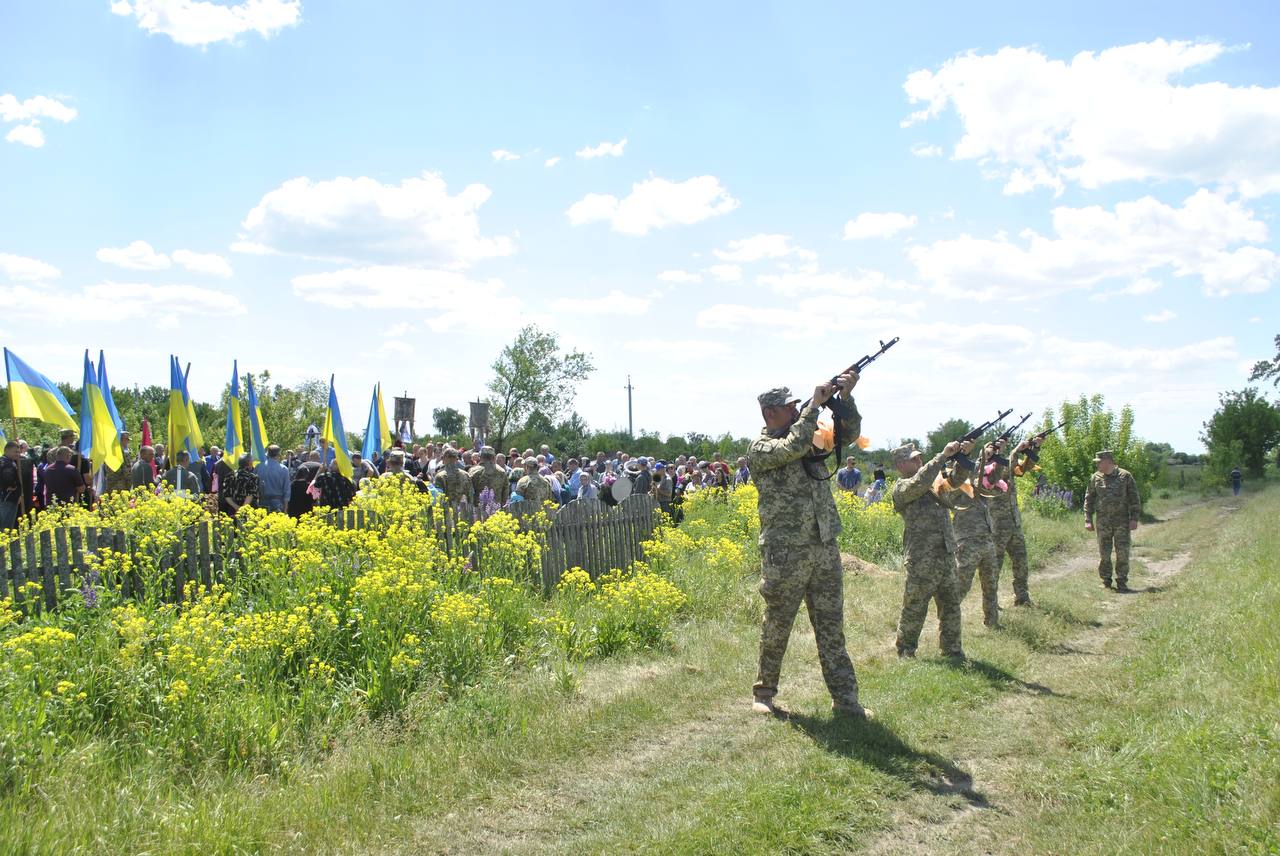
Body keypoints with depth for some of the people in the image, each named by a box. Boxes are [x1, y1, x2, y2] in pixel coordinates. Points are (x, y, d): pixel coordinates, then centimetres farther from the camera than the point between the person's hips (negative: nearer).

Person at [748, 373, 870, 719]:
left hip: (825, 548, 6)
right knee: (777, 626, 6)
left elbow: (850, 431, 13)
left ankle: (845, 699, 13)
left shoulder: (809, 435, 13)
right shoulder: (760, 448, -6)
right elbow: (793, 447, -24)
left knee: (831, 626, 8)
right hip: (785, 554, -6)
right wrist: (815, 404, -16)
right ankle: (764, 692, 22)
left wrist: (844, 397, -4)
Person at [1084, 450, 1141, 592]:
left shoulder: (1125, 476, 0)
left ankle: (1121, 582, 10)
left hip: (1122, 522, -2)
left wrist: (1134, 518, -5)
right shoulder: (1095, 478, 6)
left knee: (1123, 553, -1)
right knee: (1104, 554, 4)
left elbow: (1134, 499, 2)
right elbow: (1089, 499, 10)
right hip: (1103, 522, 2)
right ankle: (1106, 581, 15)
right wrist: (1088, 520, 3)